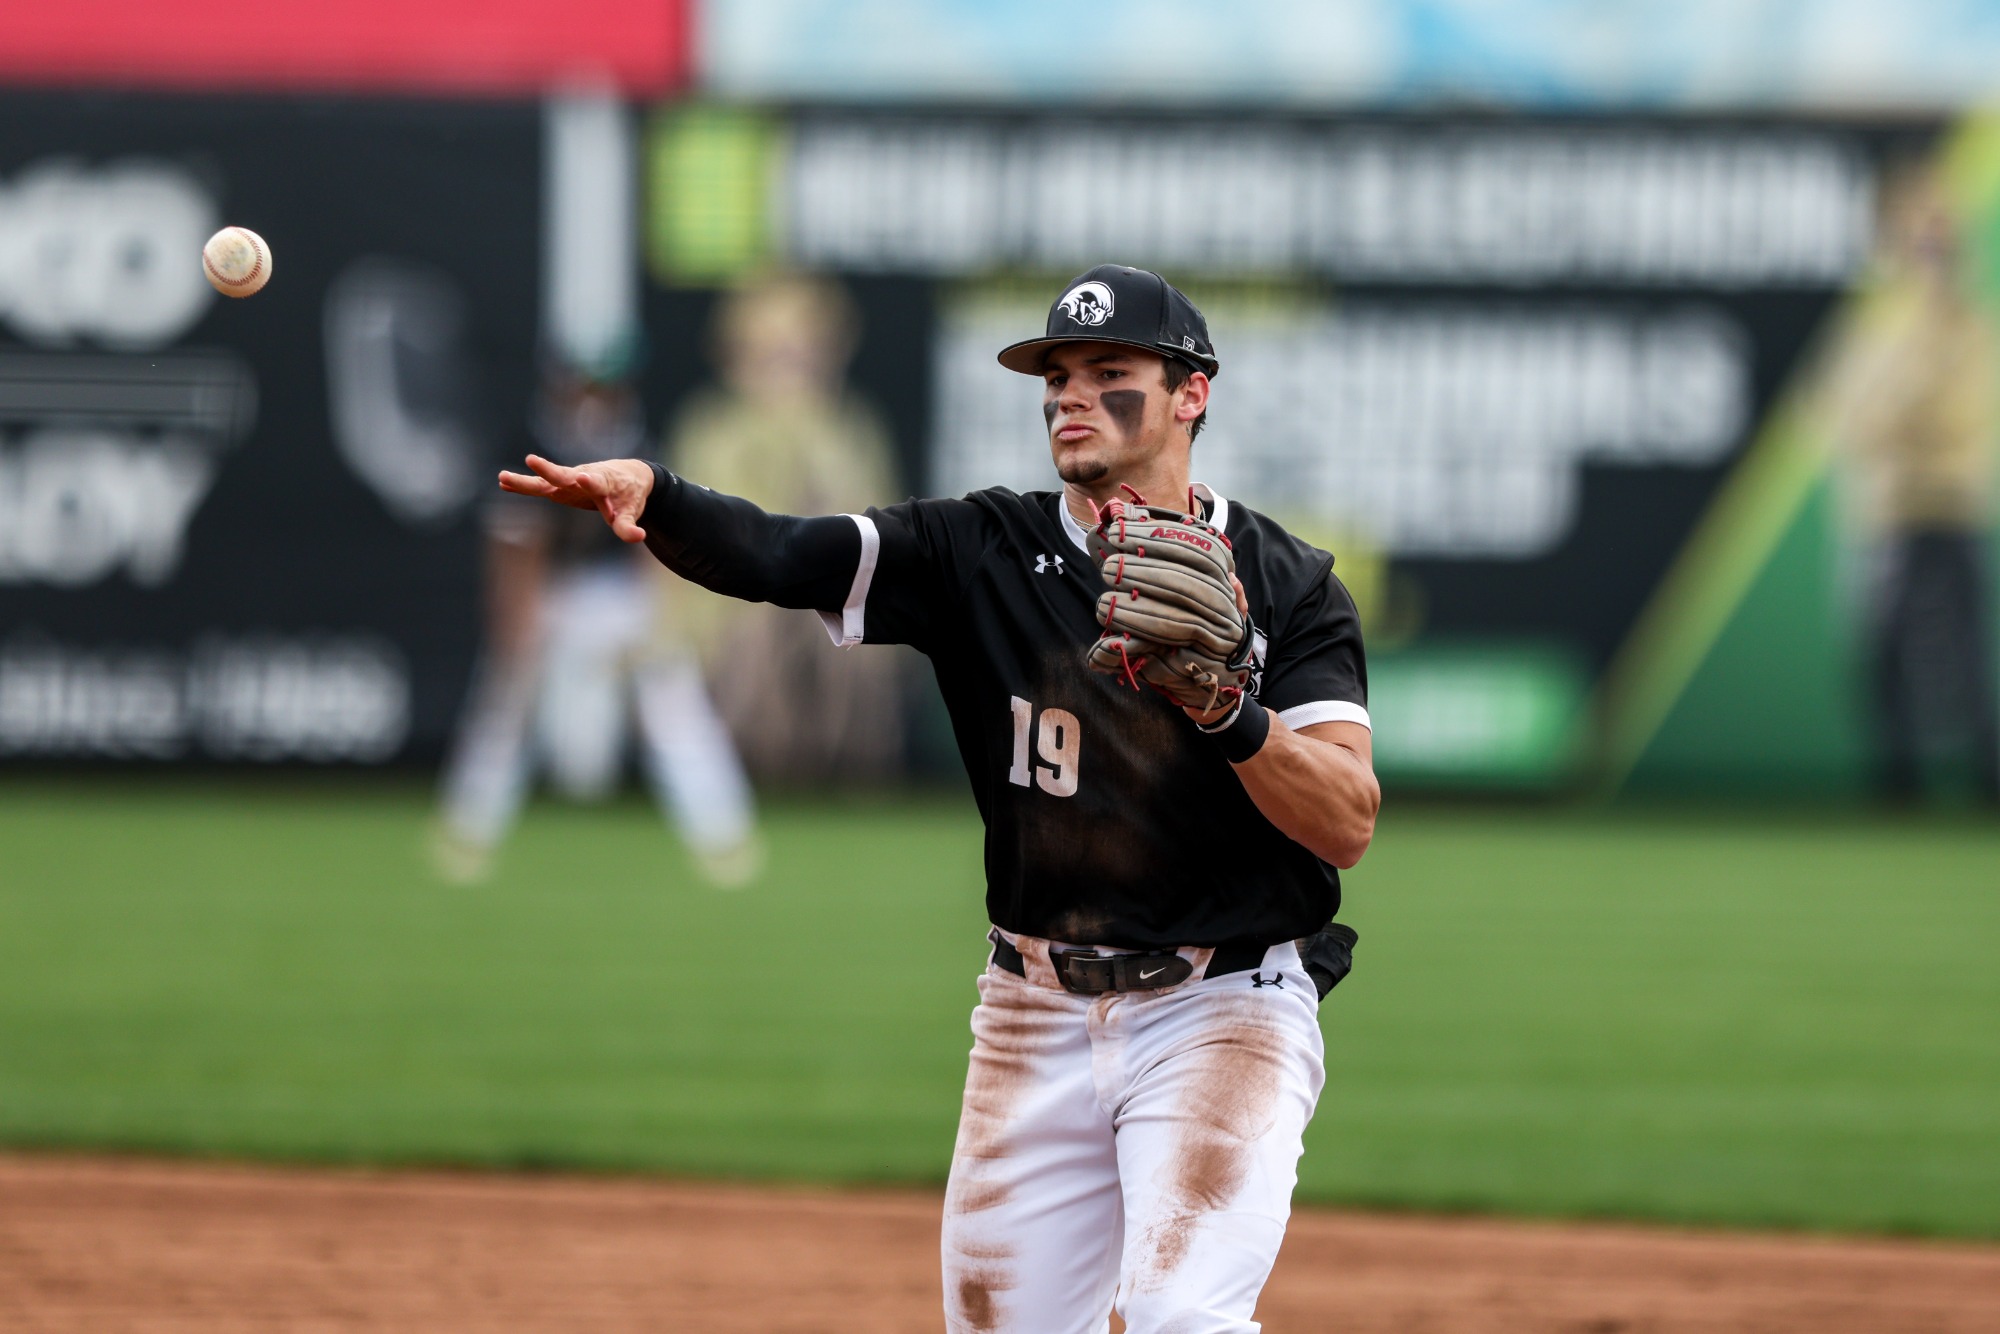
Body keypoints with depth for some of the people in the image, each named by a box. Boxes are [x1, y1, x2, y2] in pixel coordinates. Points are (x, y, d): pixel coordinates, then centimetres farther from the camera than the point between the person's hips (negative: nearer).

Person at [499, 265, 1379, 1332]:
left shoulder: (1287, 585, -5)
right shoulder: (986, 554, 1)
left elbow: (1347, 826, -14)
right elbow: (774, 554, -13)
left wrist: (1227, 707, -30)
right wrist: (647, 493, -32)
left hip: (1224, 1013, -4)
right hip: (1037, 1016, 4)